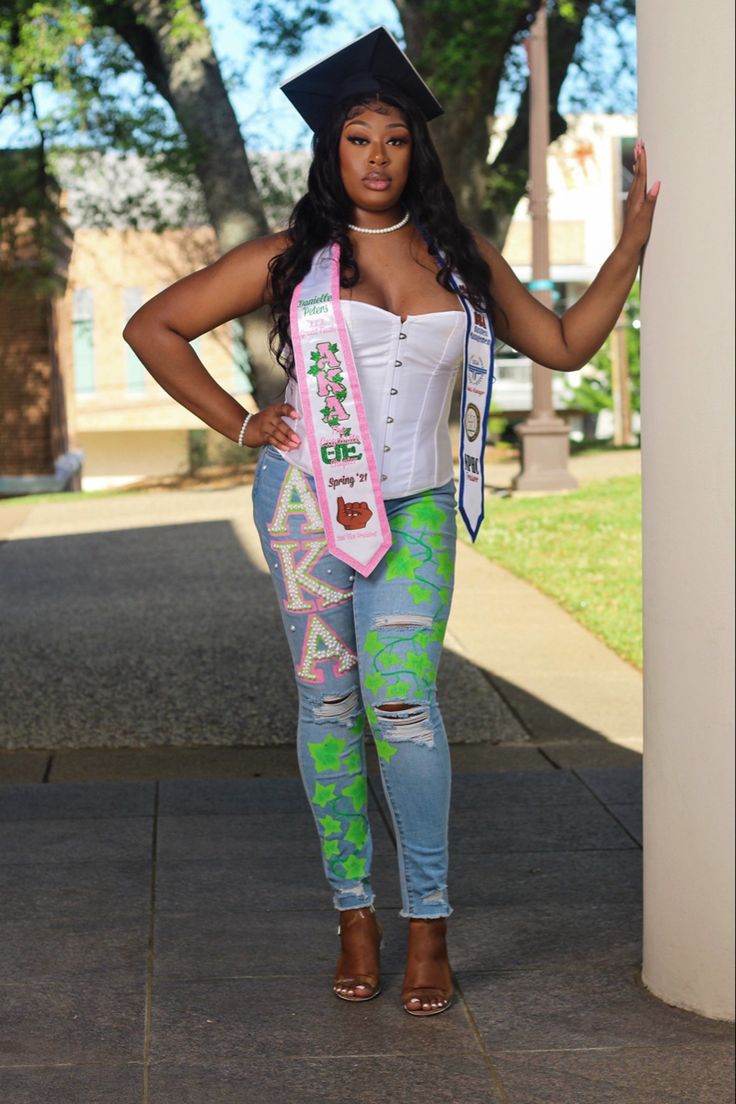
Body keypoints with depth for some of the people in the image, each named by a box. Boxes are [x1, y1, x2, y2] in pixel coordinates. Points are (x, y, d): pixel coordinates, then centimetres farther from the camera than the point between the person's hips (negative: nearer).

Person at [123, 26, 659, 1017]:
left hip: (416, 511, 1)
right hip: (306, 499, 0)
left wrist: (632, 243, 14)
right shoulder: (290, 258, 3)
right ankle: (354, 913, 14)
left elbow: (563, 344, 18)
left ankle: (429, 926, -2)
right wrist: (239, 425, 3)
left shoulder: (462, 258, 11)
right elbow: (153, 328, 8)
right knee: (328, 703, 3)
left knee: (403, 700, -12)